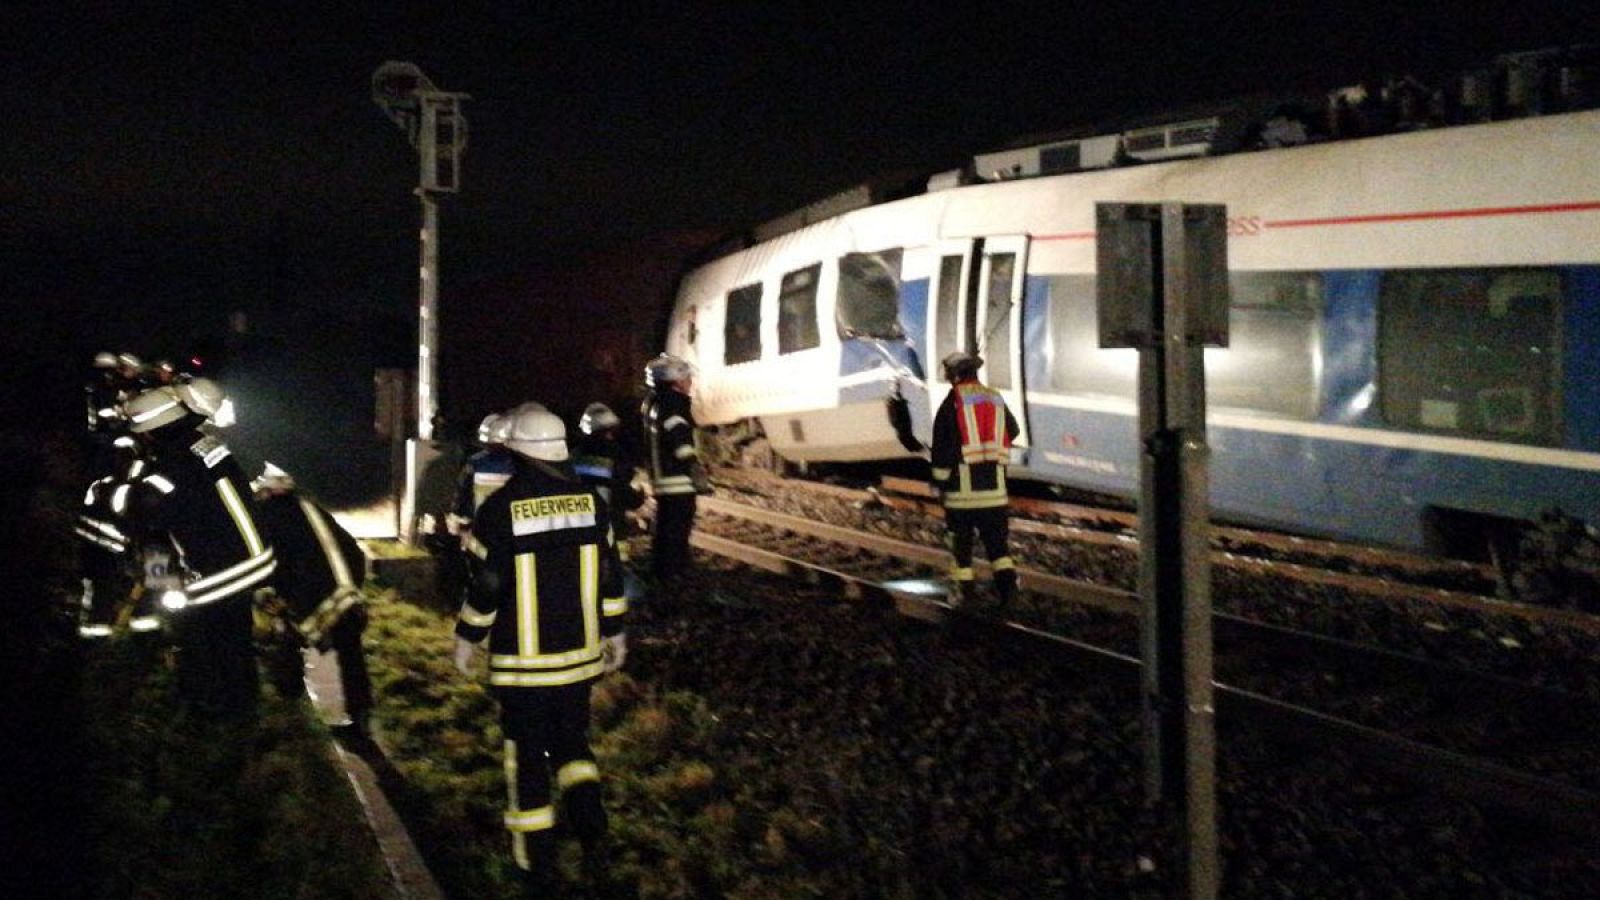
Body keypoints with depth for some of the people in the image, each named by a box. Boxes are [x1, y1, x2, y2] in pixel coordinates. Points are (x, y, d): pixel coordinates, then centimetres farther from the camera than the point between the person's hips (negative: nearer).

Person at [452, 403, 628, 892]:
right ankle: (590, 825, -1)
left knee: (527, 752, 9)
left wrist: (467, 637, 2)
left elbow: (487, 585, -12)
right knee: (571, 741, 20)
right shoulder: (590, 501, -1)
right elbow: (609, 573, 4)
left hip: (521, 660, -4)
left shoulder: (501, 508, -15)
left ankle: (538, 859, 13)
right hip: (579, 653, 4)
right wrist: (614, 631, 16)